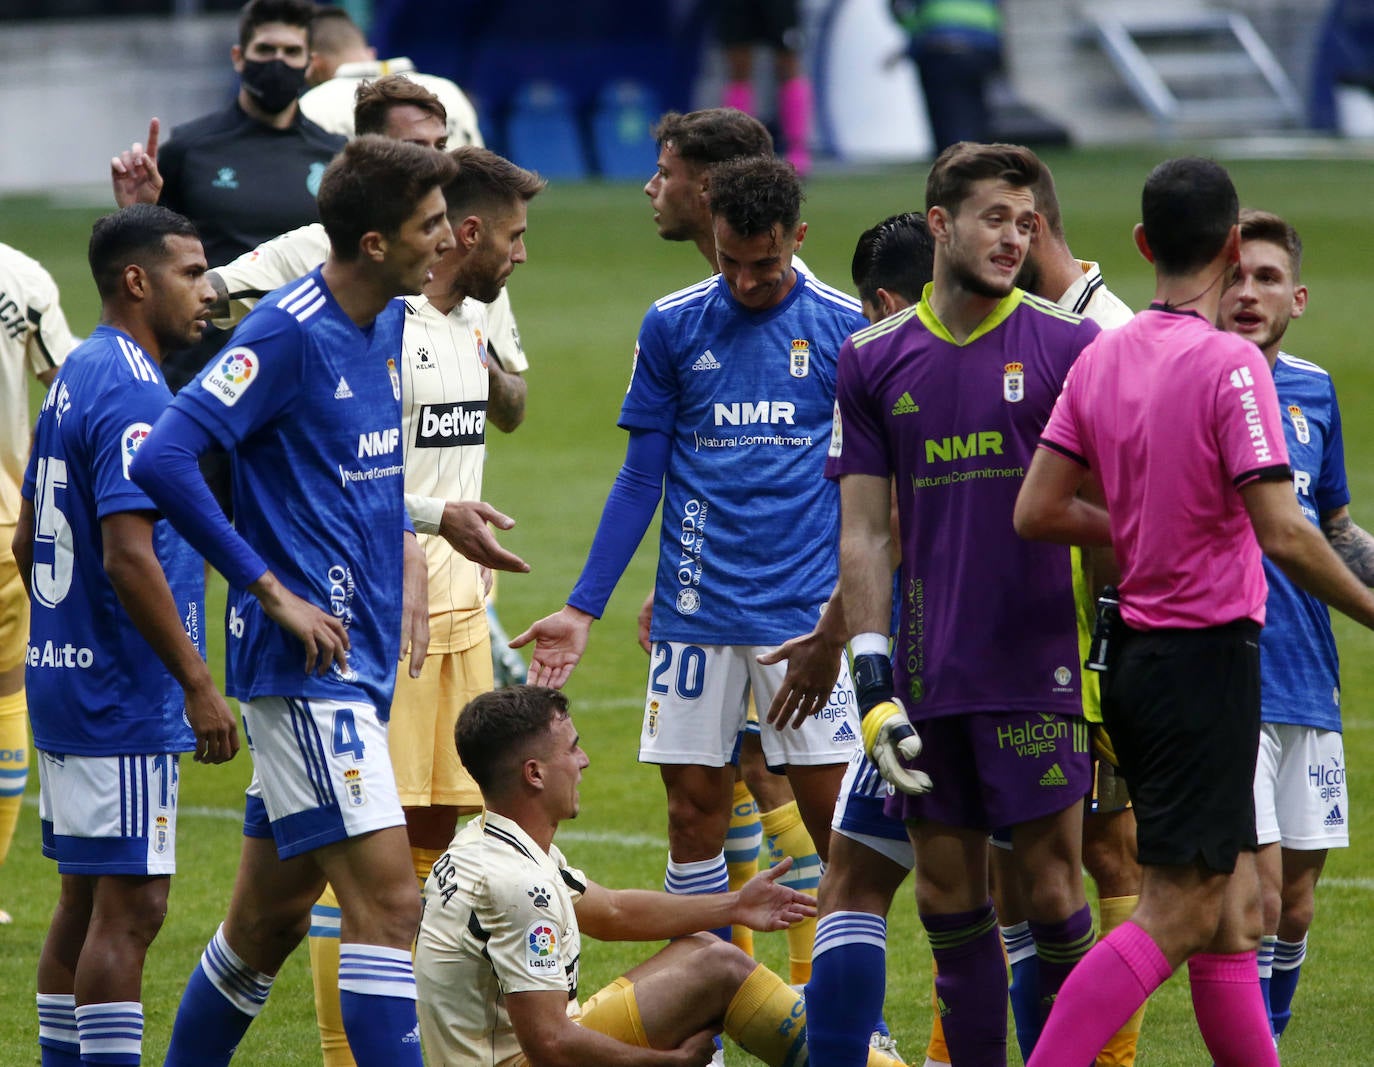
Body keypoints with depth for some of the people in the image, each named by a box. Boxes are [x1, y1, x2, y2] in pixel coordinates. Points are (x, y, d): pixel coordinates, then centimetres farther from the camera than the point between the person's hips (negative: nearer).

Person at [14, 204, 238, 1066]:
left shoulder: (77, 377, 13)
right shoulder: (131, 394, -17)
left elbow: (28, 539, 20)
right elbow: (128, 556, -24)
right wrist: (197, 683, -20)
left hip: (67, 675, 10)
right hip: (125, 699, -10)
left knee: (87, 899, 13)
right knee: (130, 906, -7)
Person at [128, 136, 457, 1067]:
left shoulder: (388, 326, 12)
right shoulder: (288, 332, -15)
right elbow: (165, 461, -22)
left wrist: (405, 548, 13)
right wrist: (271, 591, -19)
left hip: (362, 663, 9)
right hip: (305, 667, -9)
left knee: (273, 917, 14)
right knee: (389, 899, -15)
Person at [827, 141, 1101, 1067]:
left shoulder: (1066, 345, -1)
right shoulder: (875, 360, 7)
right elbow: (865, 532, 7)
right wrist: (872, 679, 0)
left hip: (1040, 667, -3)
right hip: (932, 675, 3)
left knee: (1050, 882, -4)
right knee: (948, 893, 6)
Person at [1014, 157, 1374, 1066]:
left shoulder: (1102, 358, 5)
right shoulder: (1230, 364, -16)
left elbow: (1038, 511, 6)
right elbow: (1282, 532, -21)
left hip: (1136, 649, 8)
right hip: (1208, 652, -8)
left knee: (1234, 913, 13)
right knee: (1175, 916, -5)